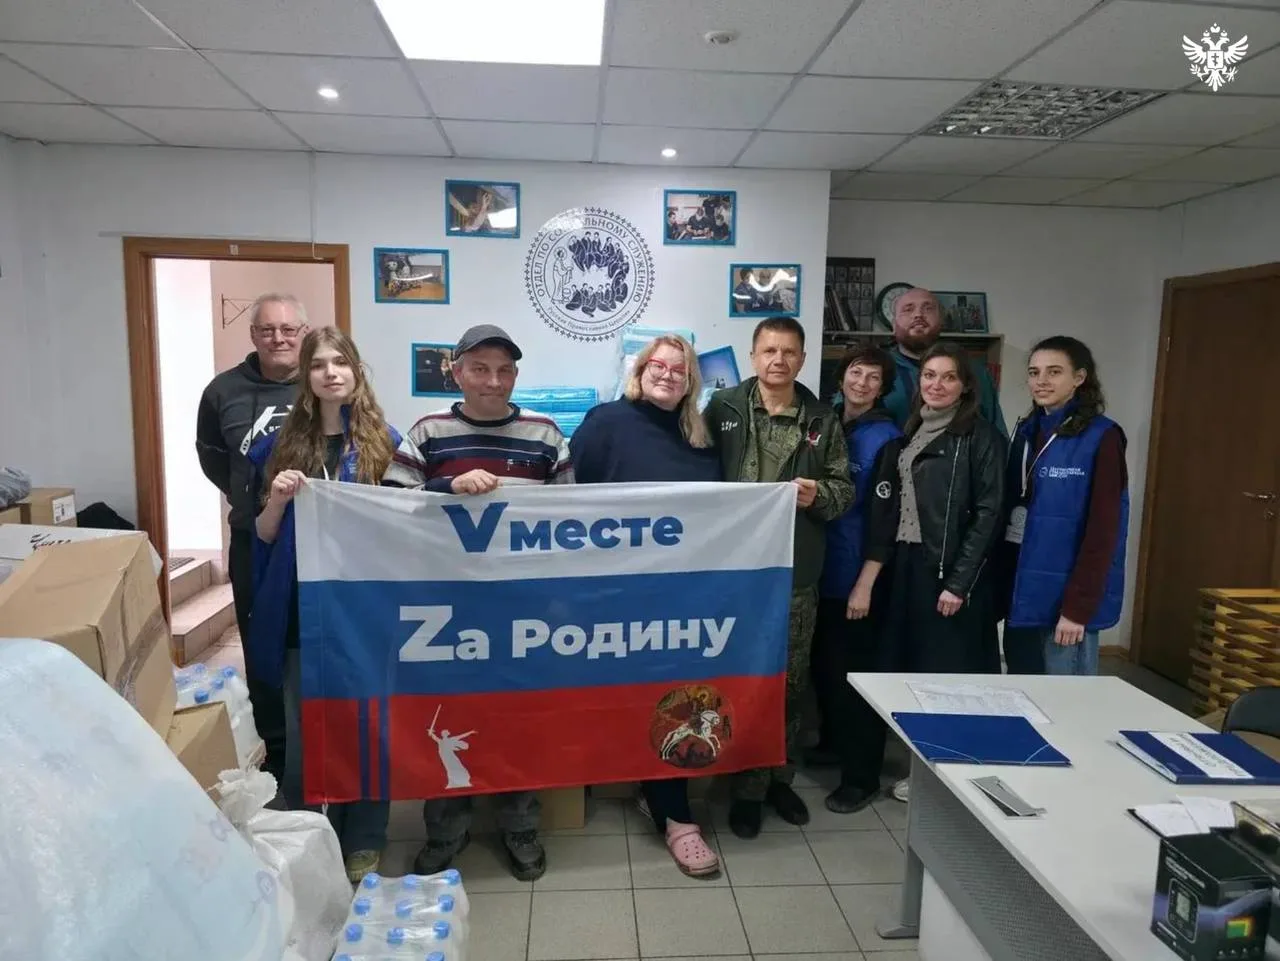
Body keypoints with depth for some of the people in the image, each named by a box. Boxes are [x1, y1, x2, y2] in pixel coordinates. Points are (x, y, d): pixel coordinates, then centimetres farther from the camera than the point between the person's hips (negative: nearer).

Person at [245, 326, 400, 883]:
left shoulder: (384, 442, 0)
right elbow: (263, 535, 7)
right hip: (302, 610, 2)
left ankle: (363, 845, 27)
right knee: (304, 732, 13)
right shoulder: (283, 445, 5)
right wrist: (278, 500, -11)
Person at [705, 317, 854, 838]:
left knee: (791, 679, 12)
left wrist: (819, 494, -13)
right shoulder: (723, 407, 0)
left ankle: (780, 778, 32)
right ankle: (747, 787, 22)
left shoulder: (822, 420, 6)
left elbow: (846, 490, 8)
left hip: (796, 572, 2)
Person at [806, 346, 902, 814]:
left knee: (857, 671, 3)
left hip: (858, 575, -5)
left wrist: (865, 583, -16)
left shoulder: (886, 439, -9)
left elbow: (884, 517, -13)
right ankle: (831, 741, 38)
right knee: (823, 662, 16)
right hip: (822, 568, 5)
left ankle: (862, 775, 16)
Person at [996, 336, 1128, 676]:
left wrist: (1077, 607, -17)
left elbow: (1102, 530, -14)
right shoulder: (1027, 431, 9)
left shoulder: (1101, 437, -9)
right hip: (1021, 589, 6)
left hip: (1066, 595, -6)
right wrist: (1001, 583, 6)